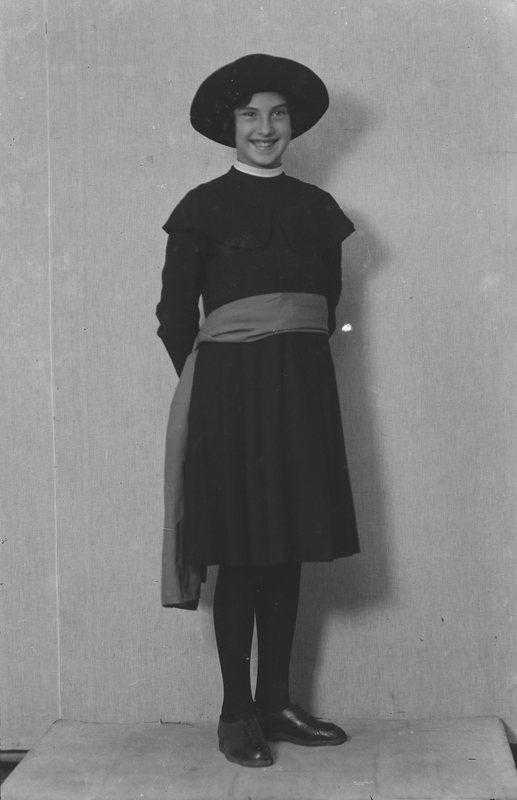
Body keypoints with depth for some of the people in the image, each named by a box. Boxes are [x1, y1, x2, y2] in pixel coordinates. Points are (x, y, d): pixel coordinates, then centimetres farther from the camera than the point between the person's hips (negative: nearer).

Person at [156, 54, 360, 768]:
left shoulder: (316, 207, 12)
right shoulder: (204, 207, -1)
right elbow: (175, 315, 0)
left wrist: (296, 361, 11)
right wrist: (209, 382, 1)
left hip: (302, 386, 4)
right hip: (231, 386, -4)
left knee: (288, 553, 7)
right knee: (241, 555, -2)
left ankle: (275, 703, 17)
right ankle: (236, 712, 8)